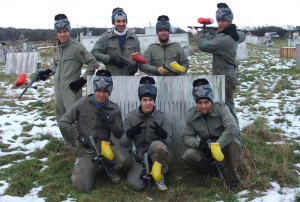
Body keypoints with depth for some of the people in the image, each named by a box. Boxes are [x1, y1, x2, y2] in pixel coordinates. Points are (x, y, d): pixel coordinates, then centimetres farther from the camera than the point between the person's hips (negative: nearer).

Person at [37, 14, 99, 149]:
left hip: (71, 89, -7)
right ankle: (68, 144, 28)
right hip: (58, 89, 8)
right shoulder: (56, 48, 13)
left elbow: (93, 64, -9)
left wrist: (82, 80, -12)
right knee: (61, 118, 13)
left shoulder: (76, 47, -9)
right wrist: (48, 72, 11)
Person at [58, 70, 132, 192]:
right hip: (87, 150, -1)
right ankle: (80, 166, 17)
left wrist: (112, 122, -15)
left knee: (125, 160, -31)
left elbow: (119, 135, 4)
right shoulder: (82, 105, -2)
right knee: (83, 187, -18)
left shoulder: (114, 109, 3)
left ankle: (112, 170, 7)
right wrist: (79, 136, -9)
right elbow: (63, 123, 0)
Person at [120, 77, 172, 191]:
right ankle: (144, 173, 15)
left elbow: (169, 143, -5)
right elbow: (123, 144, -1)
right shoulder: (130, 117, -1)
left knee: (158, 144, -35)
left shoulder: (162, 118, -2)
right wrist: (129, 133, -23)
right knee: (136, 184, -23)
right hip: (137, 155, 1)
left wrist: (163, 134, -28)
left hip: (155, 154, 0)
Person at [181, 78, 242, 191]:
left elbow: (232, 129, -34)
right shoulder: (192, 115, -7)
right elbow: (186, 136, -6)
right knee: (188, 156, -23)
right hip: (206, 149, 3)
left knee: (233, 142, -37)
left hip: (225, 145, -3)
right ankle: (213, 169, 4)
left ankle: (232, 179, -19)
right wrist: (199, 144, -28)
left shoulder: (221, 108, -19)